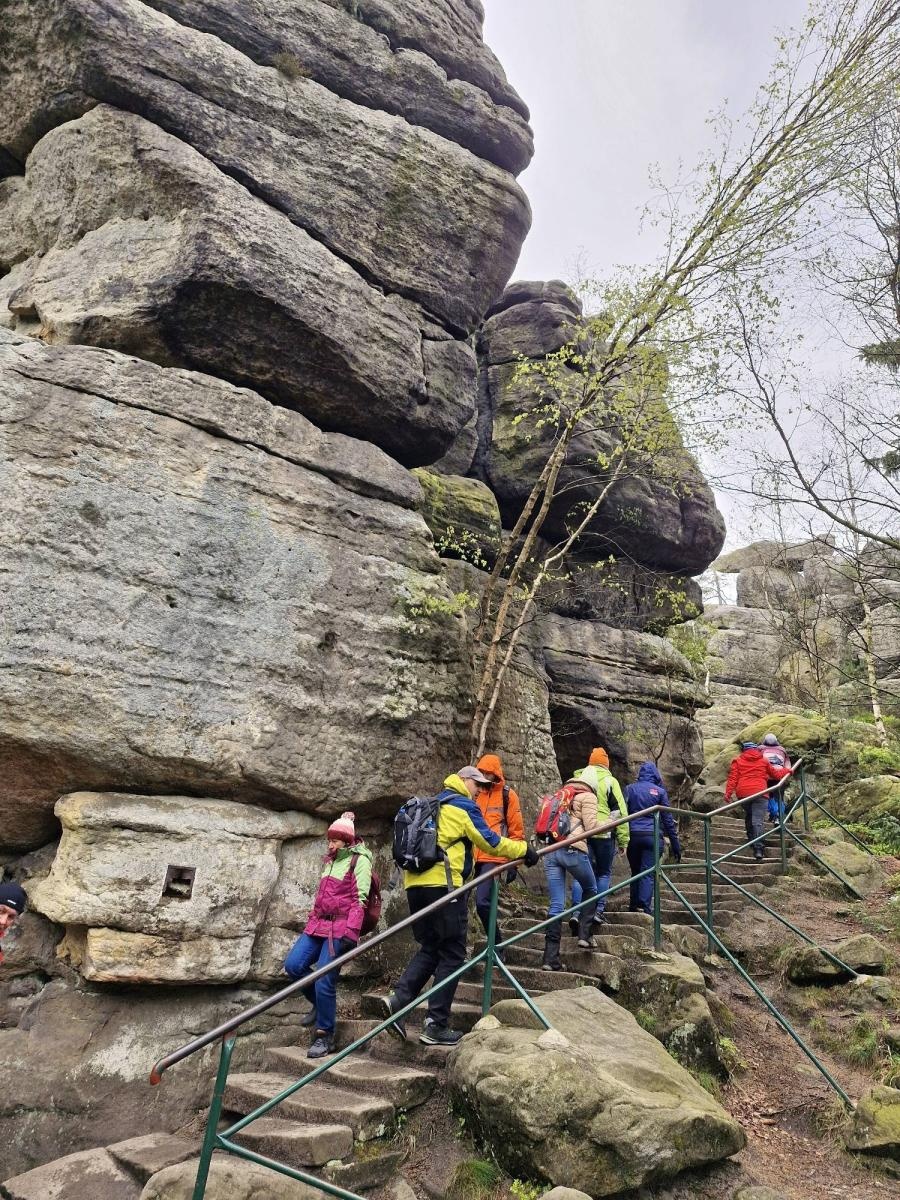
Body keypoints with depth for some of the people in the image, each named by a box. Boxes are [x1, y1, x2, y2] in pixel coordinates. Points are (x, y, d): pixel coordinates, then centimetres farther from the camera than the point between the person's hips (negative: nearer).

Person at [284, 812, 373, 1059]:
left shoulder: (359, 860, -5)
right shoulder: (330, 860, 20)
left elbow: (360, 898, -12)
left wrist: (350, 931, -19)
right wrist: (313, 919, 26)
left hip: (341, 927, -8)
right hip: (318, 923, 8)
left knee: (324, 981, -9)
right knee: (293, 965, -4)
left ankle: (325, 1036, 8)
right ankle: (321, 1004, 20)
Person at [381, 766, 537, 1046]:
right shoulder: (463, 806, -1)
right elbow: (491, 842, -3)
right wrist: (524, 850, 8)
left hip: (415, 883, 8)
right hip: (442, 885, -8)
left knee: (430, 948, 16)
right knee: (451, 954, 2)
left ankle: (398, 998, -2)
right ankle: (436, 1026, 3)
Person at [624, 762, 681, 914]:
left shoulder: (630, 789, 9)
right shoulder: (660, 791, 5)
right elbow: (668, 819, 5)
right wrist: (675, 843, 9)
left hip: (633, 835, 2)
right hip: (653, 836, -2)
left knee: (635, 872, 16)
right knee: (648, 874, -4)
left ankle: (633, 907, 18)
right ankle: (644, 909, -14)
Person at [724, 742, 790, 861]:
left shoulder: (738, 761, 11)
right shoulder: (763, 761, 14)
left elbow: (733, 778, 1)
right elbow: (776, 774, 24)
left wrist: (728, 793, -1)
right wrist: (787, 770, 39)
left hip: (743, 793, 1)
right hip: (759, 793, -1)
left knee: (748, 816, 24)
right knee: (758, 820, -9)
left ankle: (751, 839, 31)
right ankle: (758, 848, -21)